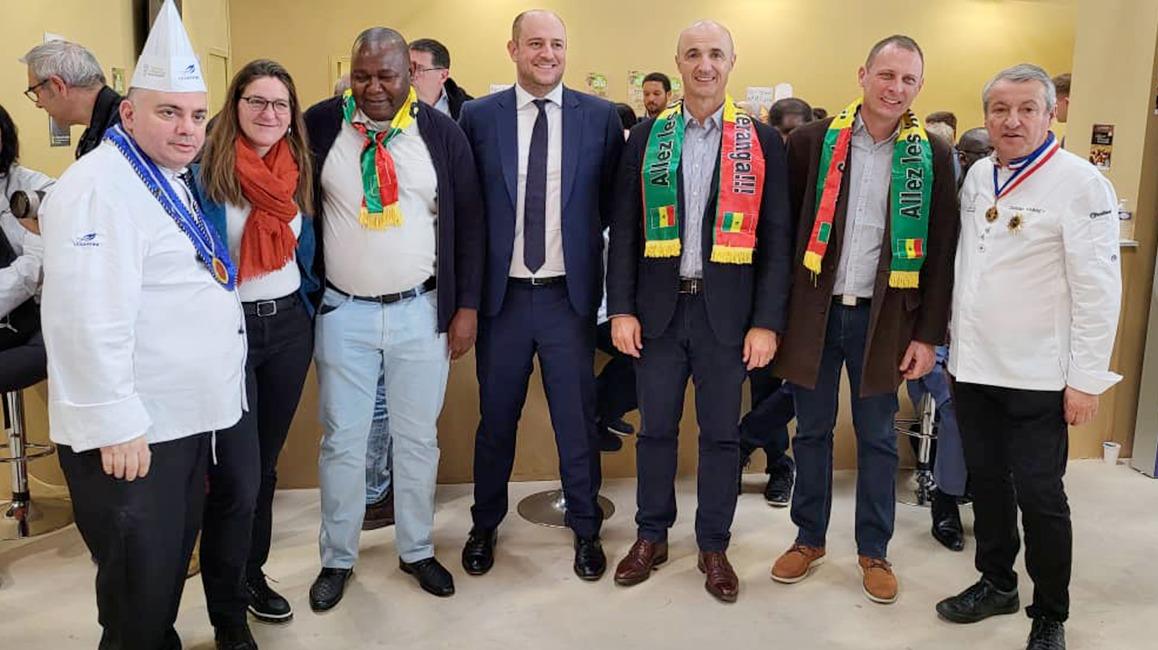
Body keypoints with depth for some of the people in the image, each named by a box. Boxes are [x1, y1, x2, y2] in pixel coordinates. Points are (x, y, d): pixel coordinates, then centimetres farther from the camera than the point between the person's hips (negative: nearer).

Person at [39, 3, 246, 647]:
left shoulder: (174, 180, 13)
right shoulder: (100, 187, -18)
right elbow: (91, 320, -25)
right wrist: (117, 426, -23)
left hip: (187, 420, 9)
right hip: (131, 434, -9)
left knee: (171, 570, 22)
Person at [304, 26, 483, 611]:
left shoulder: (441, 133, -2)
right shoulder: (320, 125, -2)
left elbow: (467, 222, 1)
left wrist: (466, 306, -2)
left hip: (421, 311, 0)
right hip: (343, 312, 0)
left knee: (417, 437, 12)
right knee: (342, 440, 8)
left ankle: (417, 550, 30)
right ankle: (337, 559, 27)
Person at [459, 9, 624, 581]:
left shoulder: (600, 117, 0)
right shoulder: (477, 116, 0)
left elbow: (613, 202, 6)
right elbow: (464, 203, 3)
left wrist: (581, 241, -3)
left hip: (570, 295, 0)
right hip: (501, 295, 1)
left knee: (577, 420, 10)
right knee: (495, 418, 15)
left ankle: (585, 528, 30)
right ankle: (485, 526, 35)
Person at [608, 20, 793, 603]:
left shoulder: (763, 140, 2)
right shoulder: (647, 136, 5)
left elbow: (776, 238, -1)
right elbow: (625, 229, 4)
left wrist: (767, 321, -6)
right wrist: (621, 309, -3)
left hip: (728, 312, -1)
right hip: (658, 308, 1)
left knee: (721, 433, 9)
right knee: (655, 428, 11)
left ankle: (714, 546, 25)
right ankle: (651, 537, 28)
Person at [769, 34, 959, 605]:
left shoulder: (931, 156, 1)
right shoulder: (812, 141, -1)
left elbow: (940, 252, 1)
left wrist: (928, 334, -2)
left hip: (884, 317, 0)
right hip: (814, 311, 0)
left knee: (877, 438, 10)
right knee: (811, 430, 12)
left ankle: (873, 550, 27)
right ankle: (809, 538, 29)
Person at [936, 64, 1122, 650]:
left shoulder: (1081, 184, -11)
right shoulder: (977, 175, 8)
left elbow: (1098, 290, -13)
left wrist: (1087, 379, -14)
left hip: (1036, 376, -6)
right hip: (972, 366, 6)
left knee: (1039, 495, 3)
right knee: (986, 483, 16)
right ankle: (996, 584, 35)